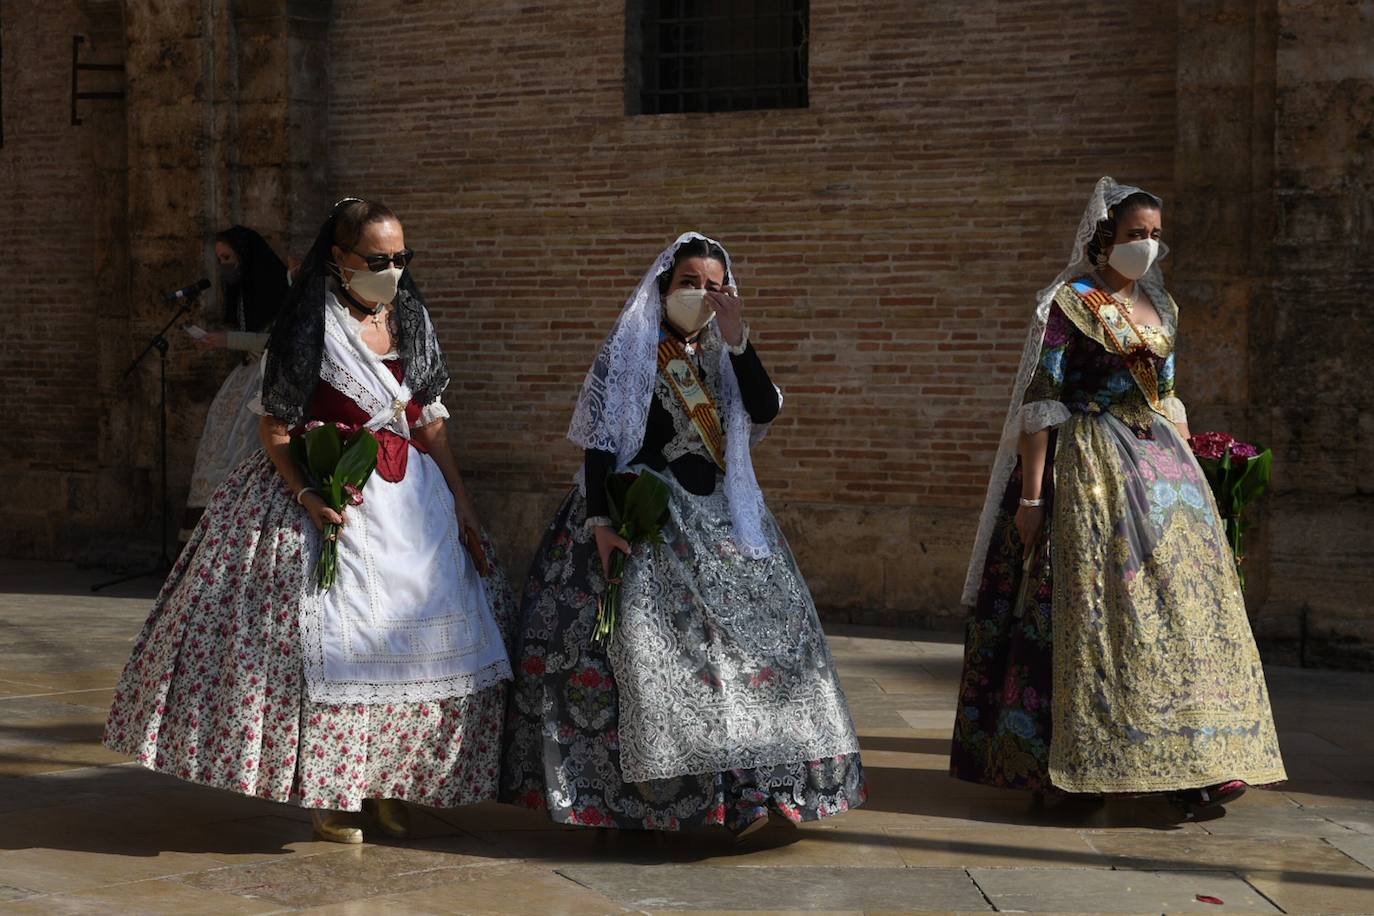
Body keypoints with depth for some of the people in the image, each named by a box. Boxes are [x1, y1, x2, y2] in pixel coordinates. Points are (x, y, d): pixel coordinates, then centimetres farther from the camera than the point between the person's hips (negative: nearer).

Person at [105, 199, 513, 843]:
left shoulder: (411, 317, 8)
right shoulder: (310, 325, -7)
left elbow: (431, 421, 12)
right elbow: (274, 426, -7)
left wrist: (461, 504, 7)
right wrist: (308, 496, -20)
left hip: (412, 493, 6)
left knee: (433, 633, 5)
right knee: (331, 637, -6)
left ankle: (385, 784, 18)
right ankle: (328, 795, 8)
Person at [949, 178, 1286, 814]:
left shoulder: (1160, 306, 15)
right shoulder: (1070, 304, -5)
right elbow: (1040, 402, -10)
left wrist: (1185, 470, 14)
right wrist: (1031, 496, -16)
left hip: (1162, 463, 7)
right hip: (1092, 470, -7)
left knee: (1181, 598, 0)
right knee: (1097, 603, -8)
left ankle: (1193, 766, 1)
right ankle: (1076, 762, 0)